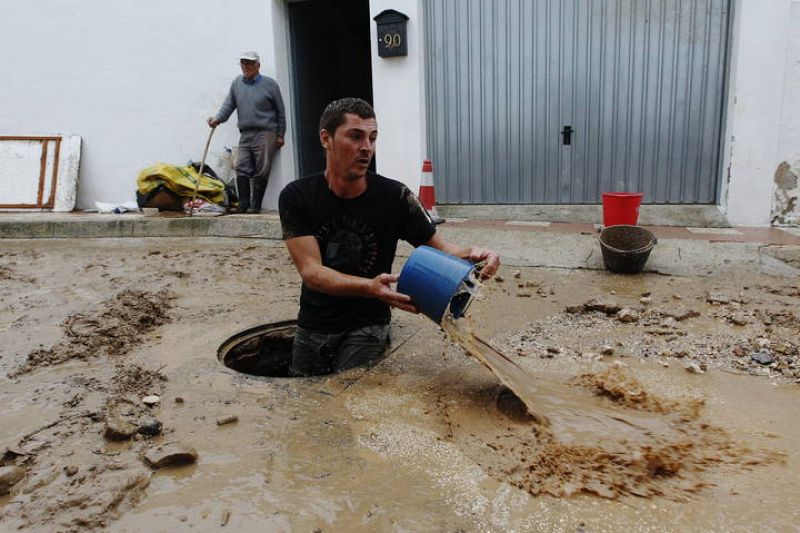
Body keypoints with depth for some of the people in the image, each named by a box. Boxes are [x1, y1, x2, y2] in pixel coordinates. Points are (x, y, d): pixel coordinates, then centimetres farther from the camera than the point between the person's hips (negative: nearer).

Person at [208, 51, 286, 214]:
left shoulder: (270, 84, 4)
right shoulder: (237, 83, 14)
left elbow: (280, 111, 6)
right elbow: (228, 104, 9)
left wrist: (280, 135, 2)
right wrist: (218, 118, -10)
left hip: (265, 134, -4)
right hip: (245, 134, 4)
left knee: (260, 172, -4)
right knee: (241, 168, -6)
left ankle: (255, 206, 3)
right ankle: (243, 206, -2)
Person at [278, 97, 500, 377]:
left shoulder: (395, 196, -15)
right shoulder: (296, 197, -14)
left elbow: (439, 248, -10)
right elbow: (311, 271, -23)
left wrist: (470, 255, -35)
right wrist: (370, 287, -41)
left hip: (367, 326, -2)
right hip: (312, 325, 2)